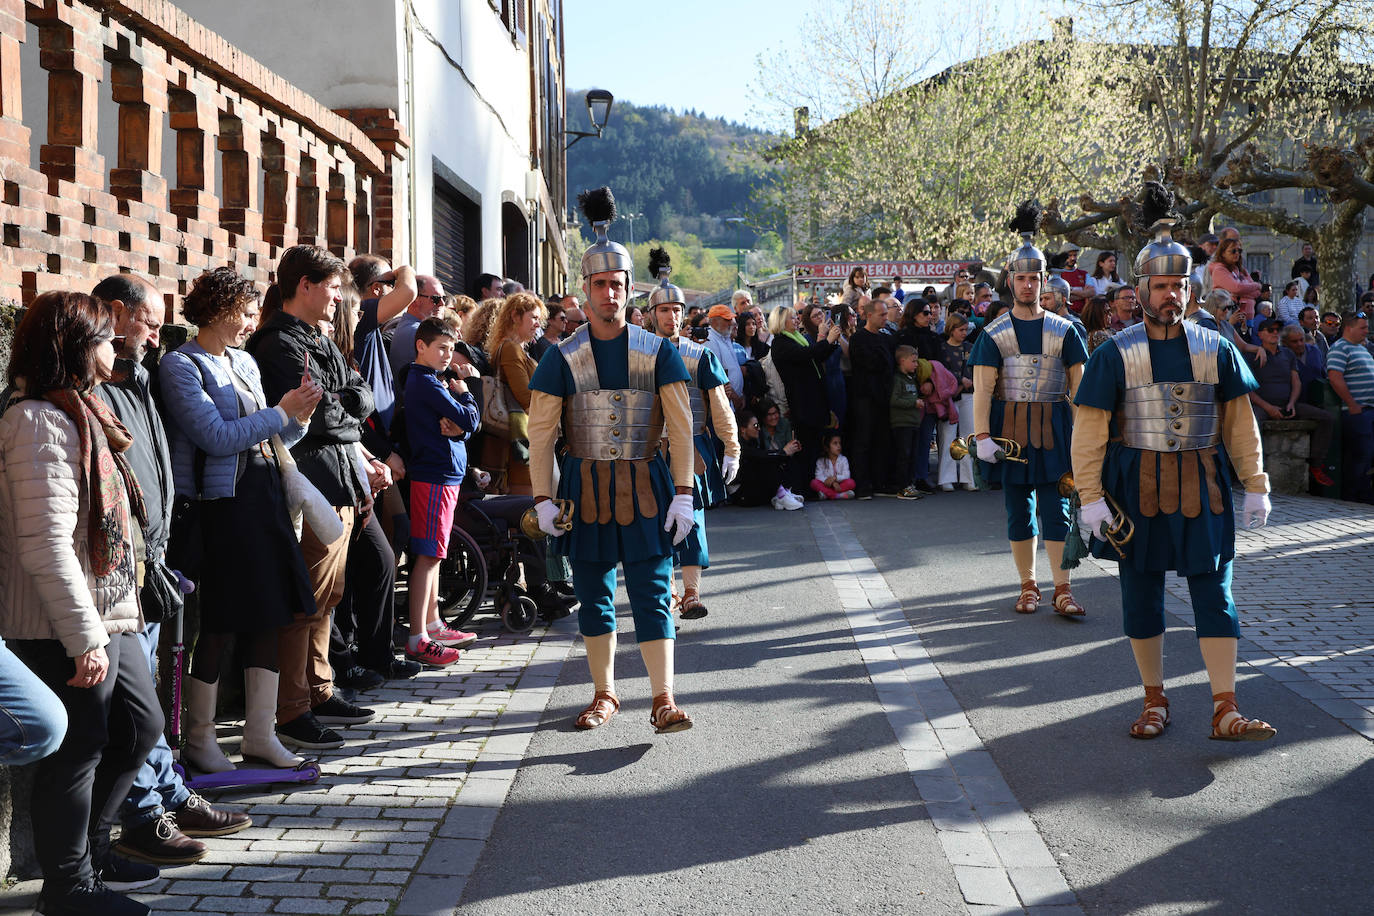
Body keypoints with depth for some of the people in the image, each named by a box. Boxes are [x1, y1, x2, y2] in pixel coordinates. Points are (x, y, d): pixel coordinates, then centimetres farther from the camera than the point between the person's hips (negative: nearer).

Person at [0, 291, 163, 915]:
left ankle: (89, 849, 33)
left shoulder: (78, 412, 15)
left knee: (141, 725, 18)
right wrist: (85, 638, -24)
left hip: (109, 614, 11)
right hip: (66, 629, -11)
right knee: (77, 750, 1)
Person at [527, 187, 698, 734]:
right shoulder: (563, 358, 0)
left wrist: (682, 495, -8)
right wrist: (544, 499, -7)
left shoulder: (658, 352, 0)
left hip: (645, 488, -1)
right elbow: (541, 431, 0)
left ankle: (663, 700, -3)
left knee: (652, 593, -3)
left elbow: (681, 426, -1)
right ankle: (604, 694, 21)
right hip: (585, 490, 1)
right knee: (593, 595, 9)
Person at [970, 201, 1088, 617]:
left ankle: (1063, 590, 1)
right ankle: (1028, 587, 15)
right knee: (1019, 509, 5)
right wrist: (982, 436, -13)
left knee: (1056, 508, -2)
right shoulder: (995, 333, 2)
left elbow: (1078, 385, 6)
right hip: (1010, 426, 0)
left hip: (1054, 426, 0)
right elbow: (983, 388, -3)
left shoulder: (1063, 330, 5)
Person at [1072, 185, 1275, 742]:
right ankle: (1155, 700, 21)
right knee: (1141, 592, 6)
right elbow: (1089, 430, -5)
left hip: (1201, 486, 1)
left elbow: (1239, 423, 8)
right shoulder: (1114, 355, -3)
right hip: (1138, 487, -1)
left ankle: (1225, 712, 1)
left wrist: (1256, 486, 4)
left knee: (1214, 592, -1)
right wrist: (1090, 496, -12)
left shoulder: (1216, 350, 4)